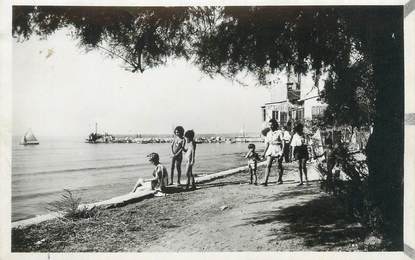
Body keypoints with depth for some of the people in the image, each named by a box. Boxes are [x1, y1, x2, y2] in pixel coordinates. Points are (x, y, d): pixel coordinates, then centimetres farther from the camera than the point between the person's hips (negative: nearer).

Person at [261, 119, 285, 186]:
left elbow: (283, 143, -7)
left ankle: (280, 180, 23)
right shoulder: (268, 133, 11)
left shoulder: (279, 132, -5)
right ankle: (265, 181, -12)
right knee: (268, 165, -7)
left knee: (279, 166, 7)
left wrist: (282, 151, -16)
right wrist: (264, 153, 14)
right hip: (270, 150, 4)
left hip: (278, 150, -4)